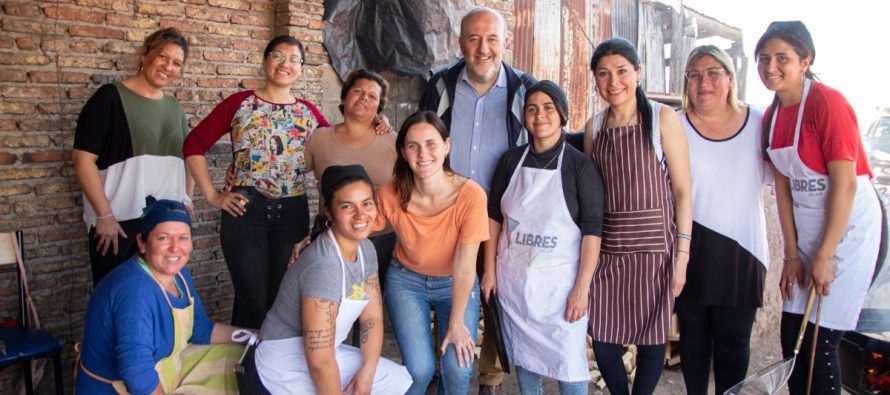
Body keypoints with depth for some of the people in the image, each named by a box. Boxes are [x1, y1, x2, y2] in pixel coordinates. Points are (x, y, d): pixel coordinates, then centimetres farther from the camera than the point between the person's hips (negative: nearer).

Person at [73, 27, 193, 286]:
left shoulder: (174, 108, 13)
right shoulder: (111, 97, -5)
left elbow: (186, 158, 21)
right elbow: (83, 158, -11)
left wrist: (187, 202, 10)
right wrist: (104, 215, -14)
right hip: (119, 222, -5)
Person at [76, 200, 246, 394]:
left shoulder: (178, 273, -2)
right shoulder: (135, 291, -30)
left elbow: (202, 331, 7)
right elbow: (138, 375, -35)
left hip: (166, 366, 9)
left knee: (240, 357, 10)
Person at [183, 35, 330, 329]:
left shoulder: (308, 112, 8)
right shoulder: (240, 104, 0)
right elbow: (194, 145, 1)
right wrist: (212, 195, -4)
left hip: (292, 214, 3)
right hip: (245, 211, -3)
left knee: (283, 300, 12)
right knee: (252, 301, -1)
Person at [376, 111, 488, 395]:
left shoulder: (471, 195, -26)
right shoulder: (390, 194, -20)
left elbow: (464, 266, -20)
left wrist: (456, 323, -14)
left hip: (456, 284, 0)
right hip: (406, 281, 1)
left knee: (458, 369, -15)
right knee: (419, 369, -14)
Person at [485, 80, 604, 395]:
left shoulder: (579, 164, -8)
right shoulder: (511, 160, 3)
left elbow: (592, 229, -10)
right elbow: (494, 216, 8)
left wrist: (582, 288, -15)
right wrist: (489, 271, 5)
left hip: (560, 281, -3)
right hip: (513, 279, 4)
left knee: (568, 364, 2)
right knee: (523, 357, 15)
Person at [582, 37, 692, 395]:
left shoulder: (662, 118, -4)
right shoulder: (594, 127, 8)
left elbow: (683, 190, -5)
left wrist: (682, 254, -9)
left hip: (653, 247, -3)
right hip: (606, 248, 3)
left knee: (651, 338, 7)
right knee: (602, 339, 6)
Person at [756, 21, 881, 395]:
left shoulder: (828, 102, -17)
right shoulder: (771, 117, 5)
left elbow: (845, 185, -19)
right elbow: (783, 187, 5)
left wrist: (825, 257, -16)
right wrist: (792, 255, 2)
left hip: (848, 227, -7)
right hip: (808, 230, 7)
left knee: (819, 342, -2)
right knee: (791, 336, 10)